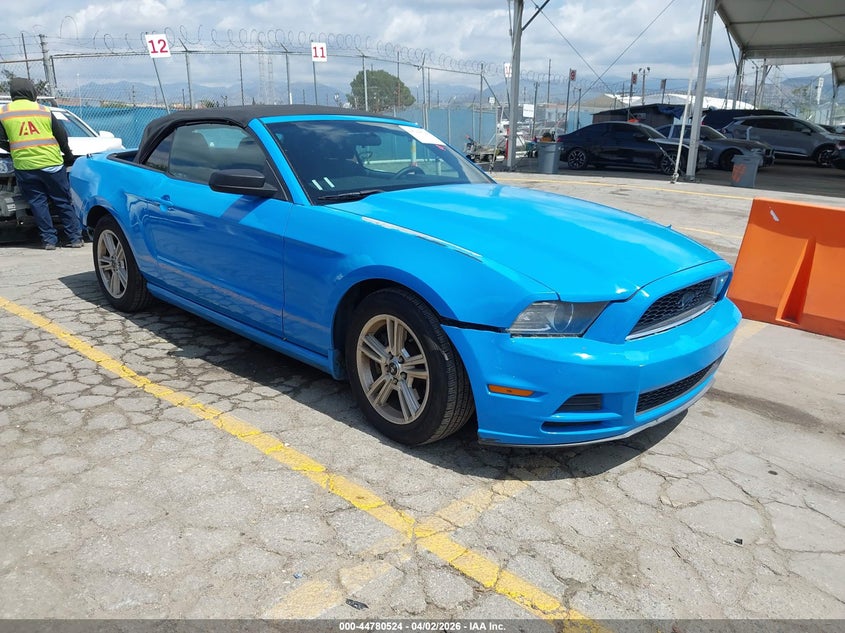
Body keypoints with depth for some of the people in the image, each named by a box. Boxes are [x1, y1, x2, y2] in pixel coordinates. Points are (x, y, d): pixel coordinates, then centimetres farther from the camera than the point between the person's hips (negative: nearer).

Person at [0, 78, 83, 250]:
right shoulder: (44, 110, 3)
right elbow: (62, 136, 8)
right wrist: (68, 156, 22)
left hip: (24, 167, 0)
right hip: (51, 164, 0)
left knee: (38, 203, 9)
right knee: (63, 202, 7)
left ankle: (49, 240, 7)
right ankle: (75, 238, 8)